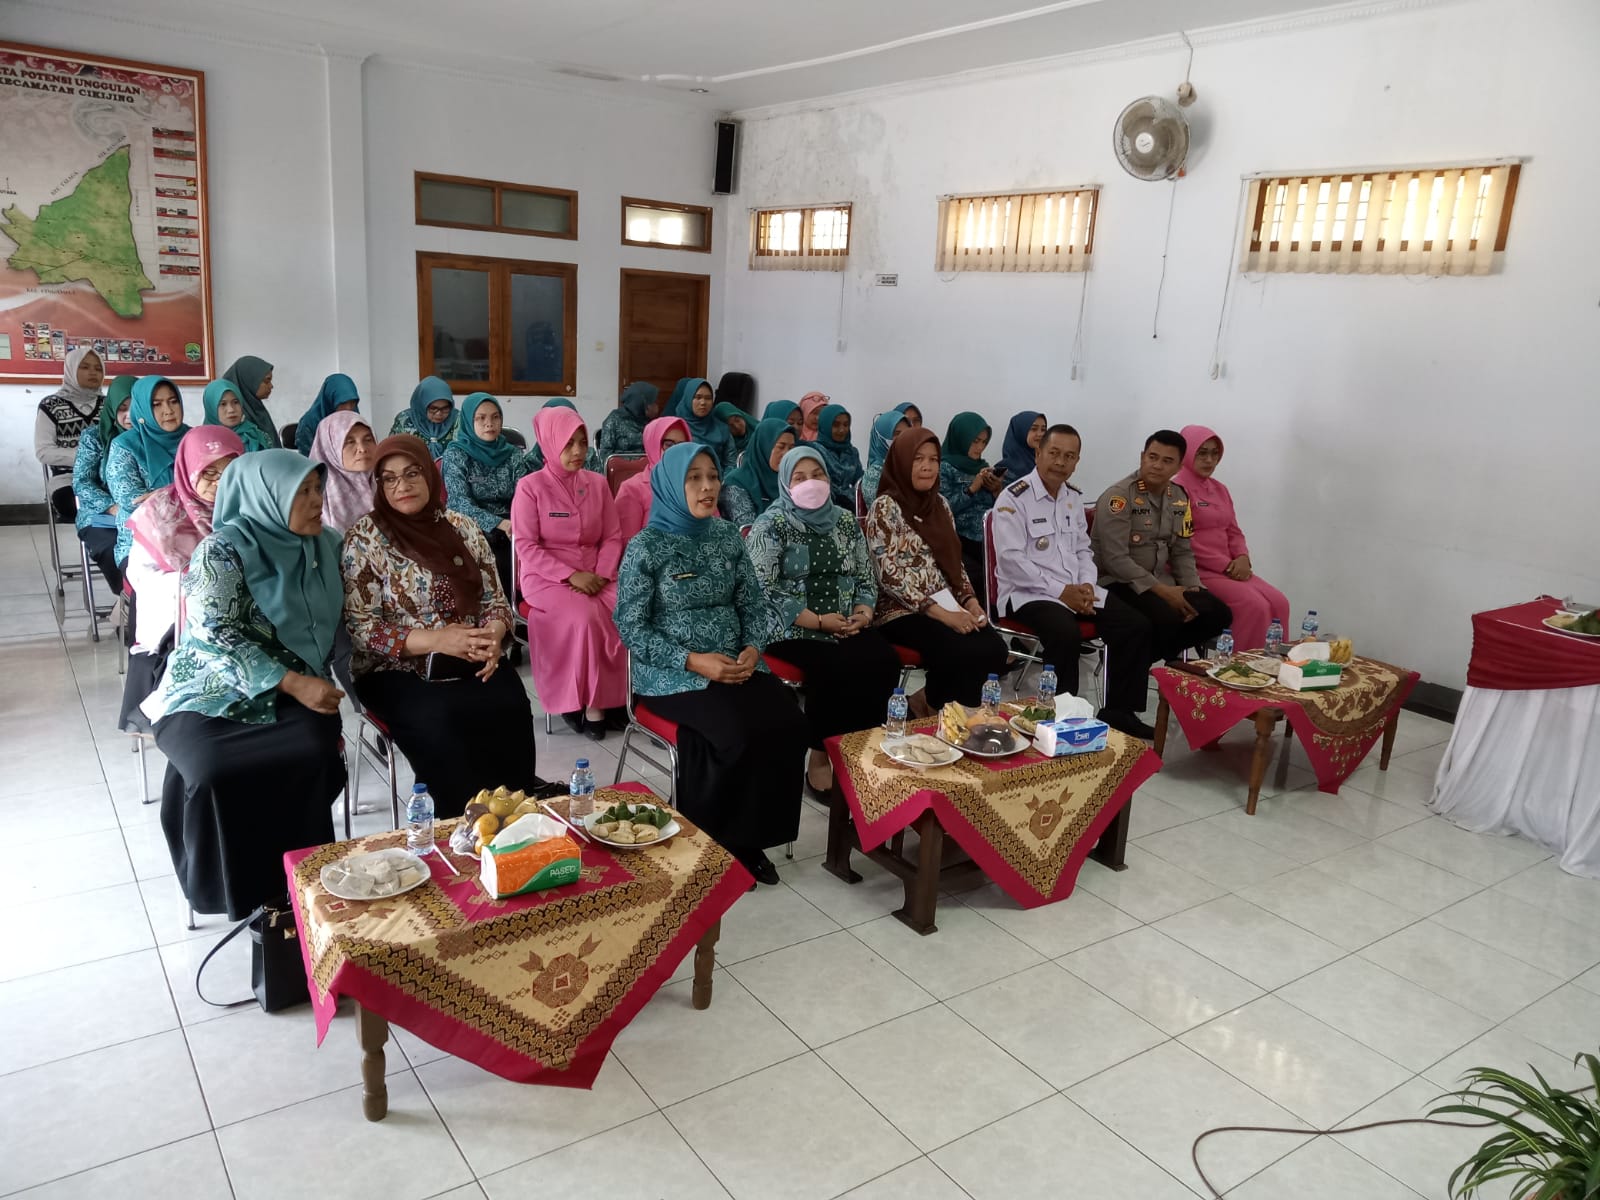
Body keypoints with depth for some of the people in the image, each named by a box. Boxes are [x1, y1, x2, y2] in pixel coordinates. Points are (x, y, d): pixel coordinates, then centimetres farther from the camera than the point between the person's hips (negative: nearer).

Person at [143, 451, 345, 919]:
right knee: (212, 772, -31)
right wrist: (293, 683, -24)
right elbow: (220, 639, -16)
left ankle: (295, 881, -9)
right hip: (212, 697, -3)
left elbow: (335, 627, 15)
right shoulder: (222, 551, -10)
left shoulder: (325, 545, 7)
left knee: (317, 750, -29)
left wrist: (322, 688, 1)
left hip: (294, 695, 3)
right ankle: (240, 888, -6)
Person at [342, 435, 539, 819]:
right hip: (397, 672, -3)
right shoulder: (364, 539, -2)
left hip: (470, 666, 3)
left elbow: (495, 600, 11)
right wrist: (439, 639, -19)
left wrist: (492, 638, -13)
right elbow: (361, 629, -7)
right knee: (437, 721, -33)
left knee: (510, 706, -28)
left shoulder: (463, 528, 9)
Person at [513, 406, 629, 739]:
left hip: (594, 577, 4)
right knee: (586, 616, -33)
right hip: (545, 577, -4)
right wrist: (570, 575, -18)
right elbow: (526, 546, -8)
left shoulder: (597, 483, 9)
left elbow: (613, 537, 9)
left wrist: (601, 574, -9)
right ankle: (590, 702, -17)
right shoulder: (530, 486, -4)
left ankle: (613, 696, -12)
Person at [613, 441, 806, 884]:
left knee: (786, 722, -22)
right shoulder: (645, 546, -7)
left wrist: (752, 648, -10)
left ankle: (750, 838, -5)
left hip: (735, 665, 5)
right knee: (736, 732, -30)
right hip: (671, 674, -5)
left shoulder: (728, 537, 8)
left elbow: (753, 605, 12)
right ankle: (706, 842, -6)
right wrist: (693, 661, -19)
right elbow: (630, 627, -8)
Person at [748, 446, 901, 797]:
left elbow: (866, 576, 16)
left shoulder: (844, 519, 13)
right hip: (793, 629, -5)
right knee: (835, 669, -30)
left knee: (885, 661, -22)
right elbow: (763, 590, -12)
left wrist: (863, 613, -6)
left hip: (848, 625, 5)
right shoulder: (771, 525, -3)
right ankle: (821, 756, -10)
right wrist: (818, 621, -16)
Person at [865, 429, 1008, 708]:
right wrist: (941, 613, -19)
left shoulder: (939, 504, 14)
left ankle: (936, 702, 1)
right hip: (903, 611, -7)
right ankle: (938, 710, -3)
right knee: (966, 653, -29)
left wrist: (970, 600, -1)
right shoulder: (885, 507, -8)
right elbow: (889, 574, -15)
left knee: (994, 649, -20)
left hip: (949, 606, 7)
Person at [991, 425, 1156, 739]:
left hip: (1077, 590, 7)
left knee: (1136, 626, -9)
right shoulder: (1013, 498, -9)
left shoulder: (1074, 498, 15)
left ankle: (1119, 710, 3)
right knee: (1066, 633, -35)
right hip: (1028, 593, -7)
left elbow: (1083, 550, 19)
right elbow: (1011, 559, -17)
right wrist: (1061, 591, -19)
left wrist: (1086, 586, -3)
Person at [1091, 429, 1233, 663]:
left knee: (1218, 613, -8)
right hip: (1119, 583, -8)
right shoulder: (1119, 495, -15)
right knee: (1167, 618, -32)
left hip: (1161, 582, 8)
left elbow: (1182, 552, 15)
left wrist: (1192, 589, -3)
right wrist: (1160, 590, -21)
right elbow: (1115, 559, -21)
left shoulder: (1179, 497, 9)